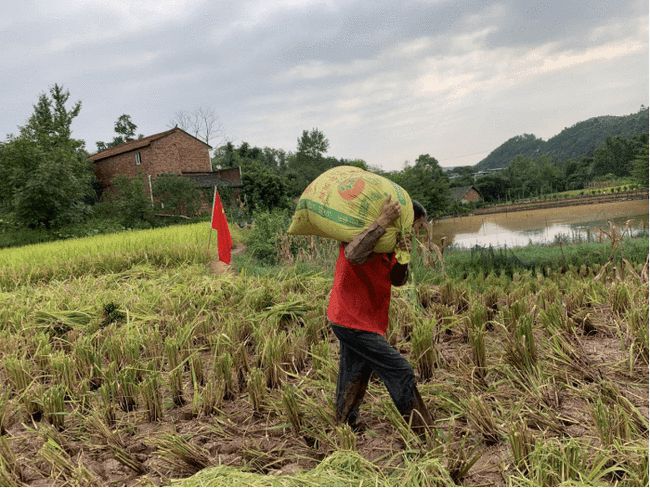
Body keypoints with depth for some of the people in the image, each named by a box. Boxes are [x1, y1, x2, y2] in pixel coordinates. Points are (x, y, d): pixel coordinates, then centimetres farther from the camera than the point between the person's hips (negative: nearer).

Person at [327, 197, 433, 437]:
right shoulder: (365, 235, -17)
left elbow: (398, 280, 7)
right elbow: (353, 255, -41)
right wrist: (382, 222, -40)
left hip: (350, 320, 10)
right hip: (354, 321, -10)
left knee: (354, 380, 16)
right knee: (401, 372, -7)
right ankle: (422, 433, 2)